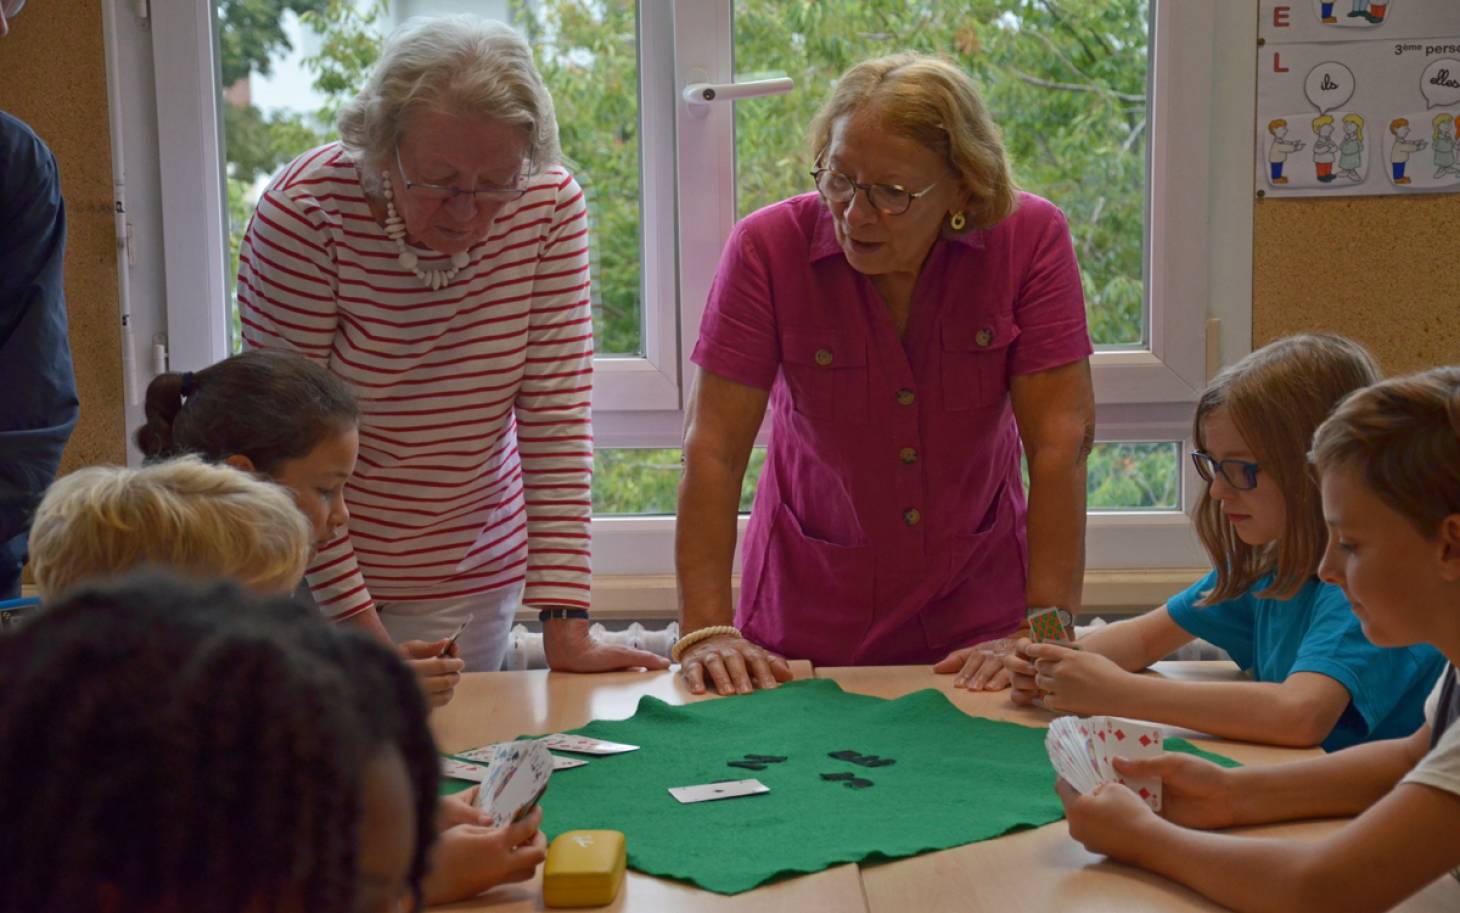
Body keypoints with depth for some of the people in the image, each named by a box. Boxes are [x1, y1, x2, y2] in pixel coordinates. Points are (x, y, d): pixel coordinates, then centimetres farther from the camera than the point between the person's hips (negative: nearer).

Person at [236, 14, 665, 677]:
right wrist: (357, 626, -22)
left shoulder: (551, 206, -12)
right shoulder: (302, 212, -21)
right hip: (312, 569, -2)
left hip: (469, 572, 2)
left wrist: (564, 623, -18)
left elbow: (556, 416, -13)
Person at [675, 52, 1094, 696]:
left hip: (976, 607, 0)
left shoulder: (1031, 239, -12)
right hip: (810, 613, 0)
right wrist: (706, 631, -23)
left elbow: (1061, 439, -15)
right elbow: (714, 448, -16)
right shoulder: (767, 247, -13)